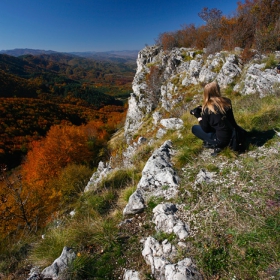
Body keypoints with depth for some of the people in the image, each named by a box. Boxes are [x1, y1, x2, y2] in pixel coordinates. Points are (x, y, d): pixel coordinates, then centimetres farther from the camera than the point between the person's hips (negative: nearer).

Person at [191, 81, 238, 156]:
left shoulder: (207, 108, -16)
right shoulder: (227, 102, -4)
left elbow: (205, 129, -8)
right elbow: (231, 120, 7)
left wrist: (199, 117, 2)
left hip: (221, 139, -6)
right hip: (231, 136, 6)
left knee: (194, 128, 10)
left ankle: (215, 145, 4)